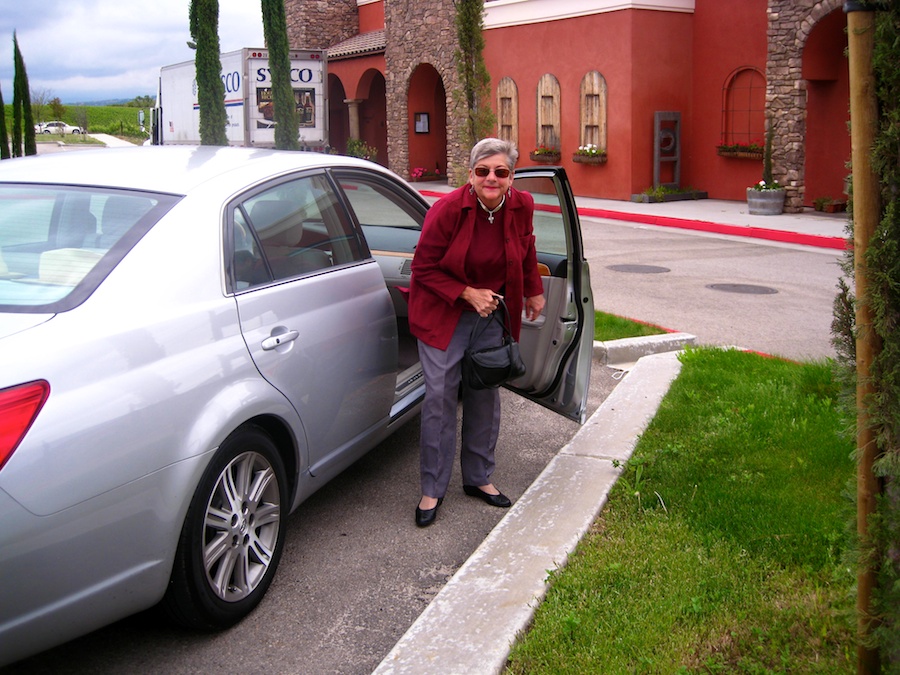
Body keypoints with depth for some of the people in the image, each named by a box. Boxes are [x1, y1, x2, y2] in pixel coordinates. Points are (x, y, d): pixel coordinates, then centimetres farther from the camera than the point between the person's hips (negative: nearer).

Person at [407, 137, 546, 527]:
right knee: (440, 397, -5)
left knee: (485, 395, 11)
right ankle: (432, 489, 7)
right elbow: (424, 268, -15)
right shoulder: (448, 209, -22)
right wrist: (467, 294, -22)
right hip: (443, 313, -4)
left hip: (491, 312, 4)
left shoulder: (521, 207, -9)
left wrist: (533, 291, 21)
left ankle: (478, 478, 28)